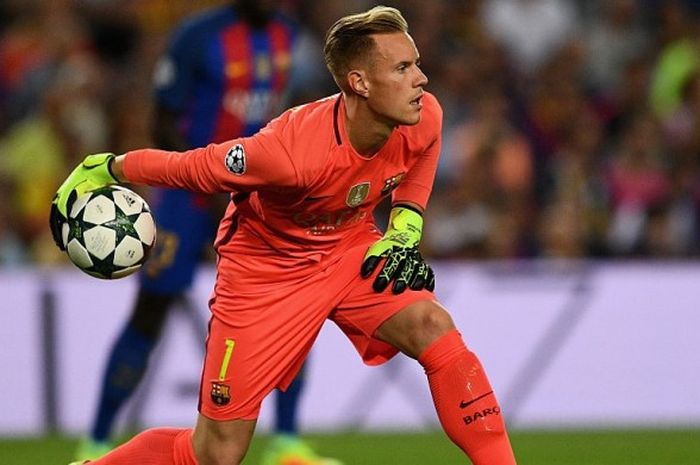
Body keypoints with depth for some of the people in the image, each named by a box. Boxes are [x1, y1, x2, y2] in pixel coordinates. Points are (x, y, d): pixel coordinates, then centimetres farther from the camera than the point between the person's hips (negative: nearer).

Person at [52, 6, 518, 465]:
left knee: (436, 331, -23)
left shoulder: (424, 119, -19)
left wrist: (404, 231, -2)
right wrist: (103, 171, -12)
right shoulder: (296, 150, -37)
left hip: (351, 248, 5)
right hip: (266, 266, -5)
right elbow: (186, 168, -23)